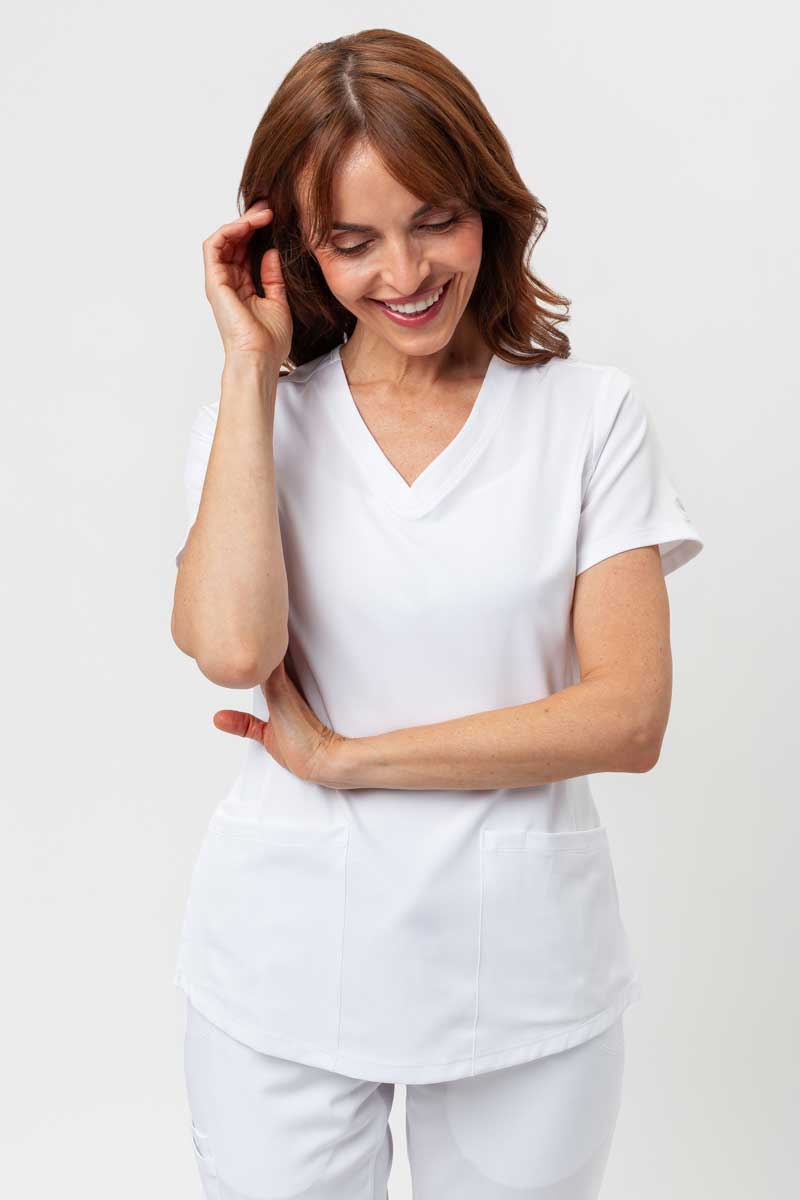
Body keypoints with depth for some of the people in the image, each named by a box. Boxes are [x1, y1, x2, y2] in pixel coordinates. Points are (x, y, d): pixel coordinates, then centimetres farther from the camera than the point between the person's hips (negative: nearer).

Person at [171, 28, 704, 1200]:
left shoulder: (595, 414, -4)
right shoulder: (256, 418, 0)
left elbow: (629, 716, -12)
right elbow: (231, 646, -19)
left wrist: (342, 757, -12)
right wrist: (251, 366, -13)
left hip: (526, 972, 0)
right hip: (288, 972, 1)